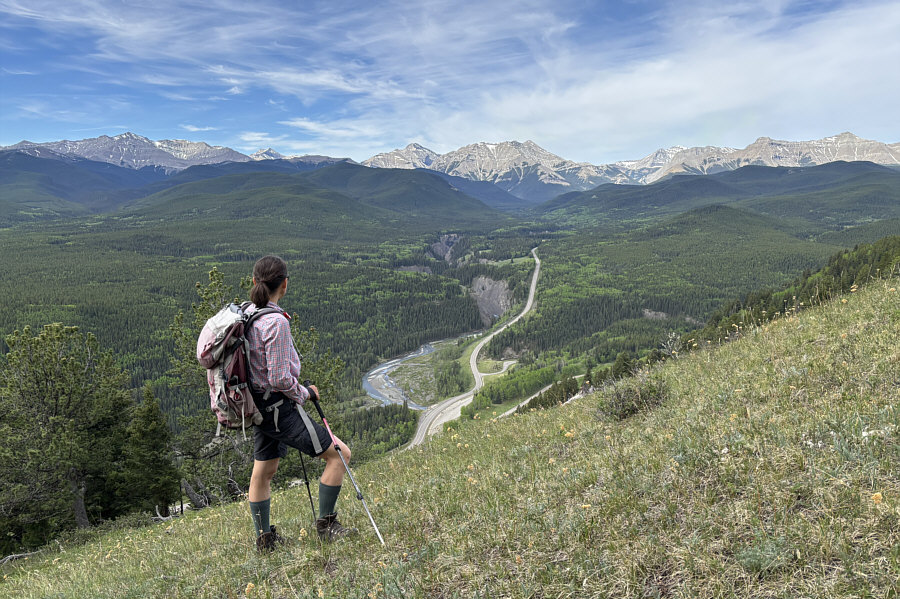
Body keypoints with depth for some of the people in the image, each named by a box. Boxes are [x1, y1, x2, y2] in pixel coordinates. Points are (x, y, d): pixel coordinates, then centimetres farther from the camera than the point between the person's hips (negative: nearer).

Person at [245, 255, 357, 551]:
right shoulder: (276, 322, -23)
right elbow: (280, 379, -24)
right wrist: (305, 393, -6)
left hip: (258, 405, 10)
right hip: (280, 407, -9)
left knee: (263, 471, 20)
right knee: (339, 454, 1)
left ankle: (264, 538, 36)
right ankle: (325, 525, 10)